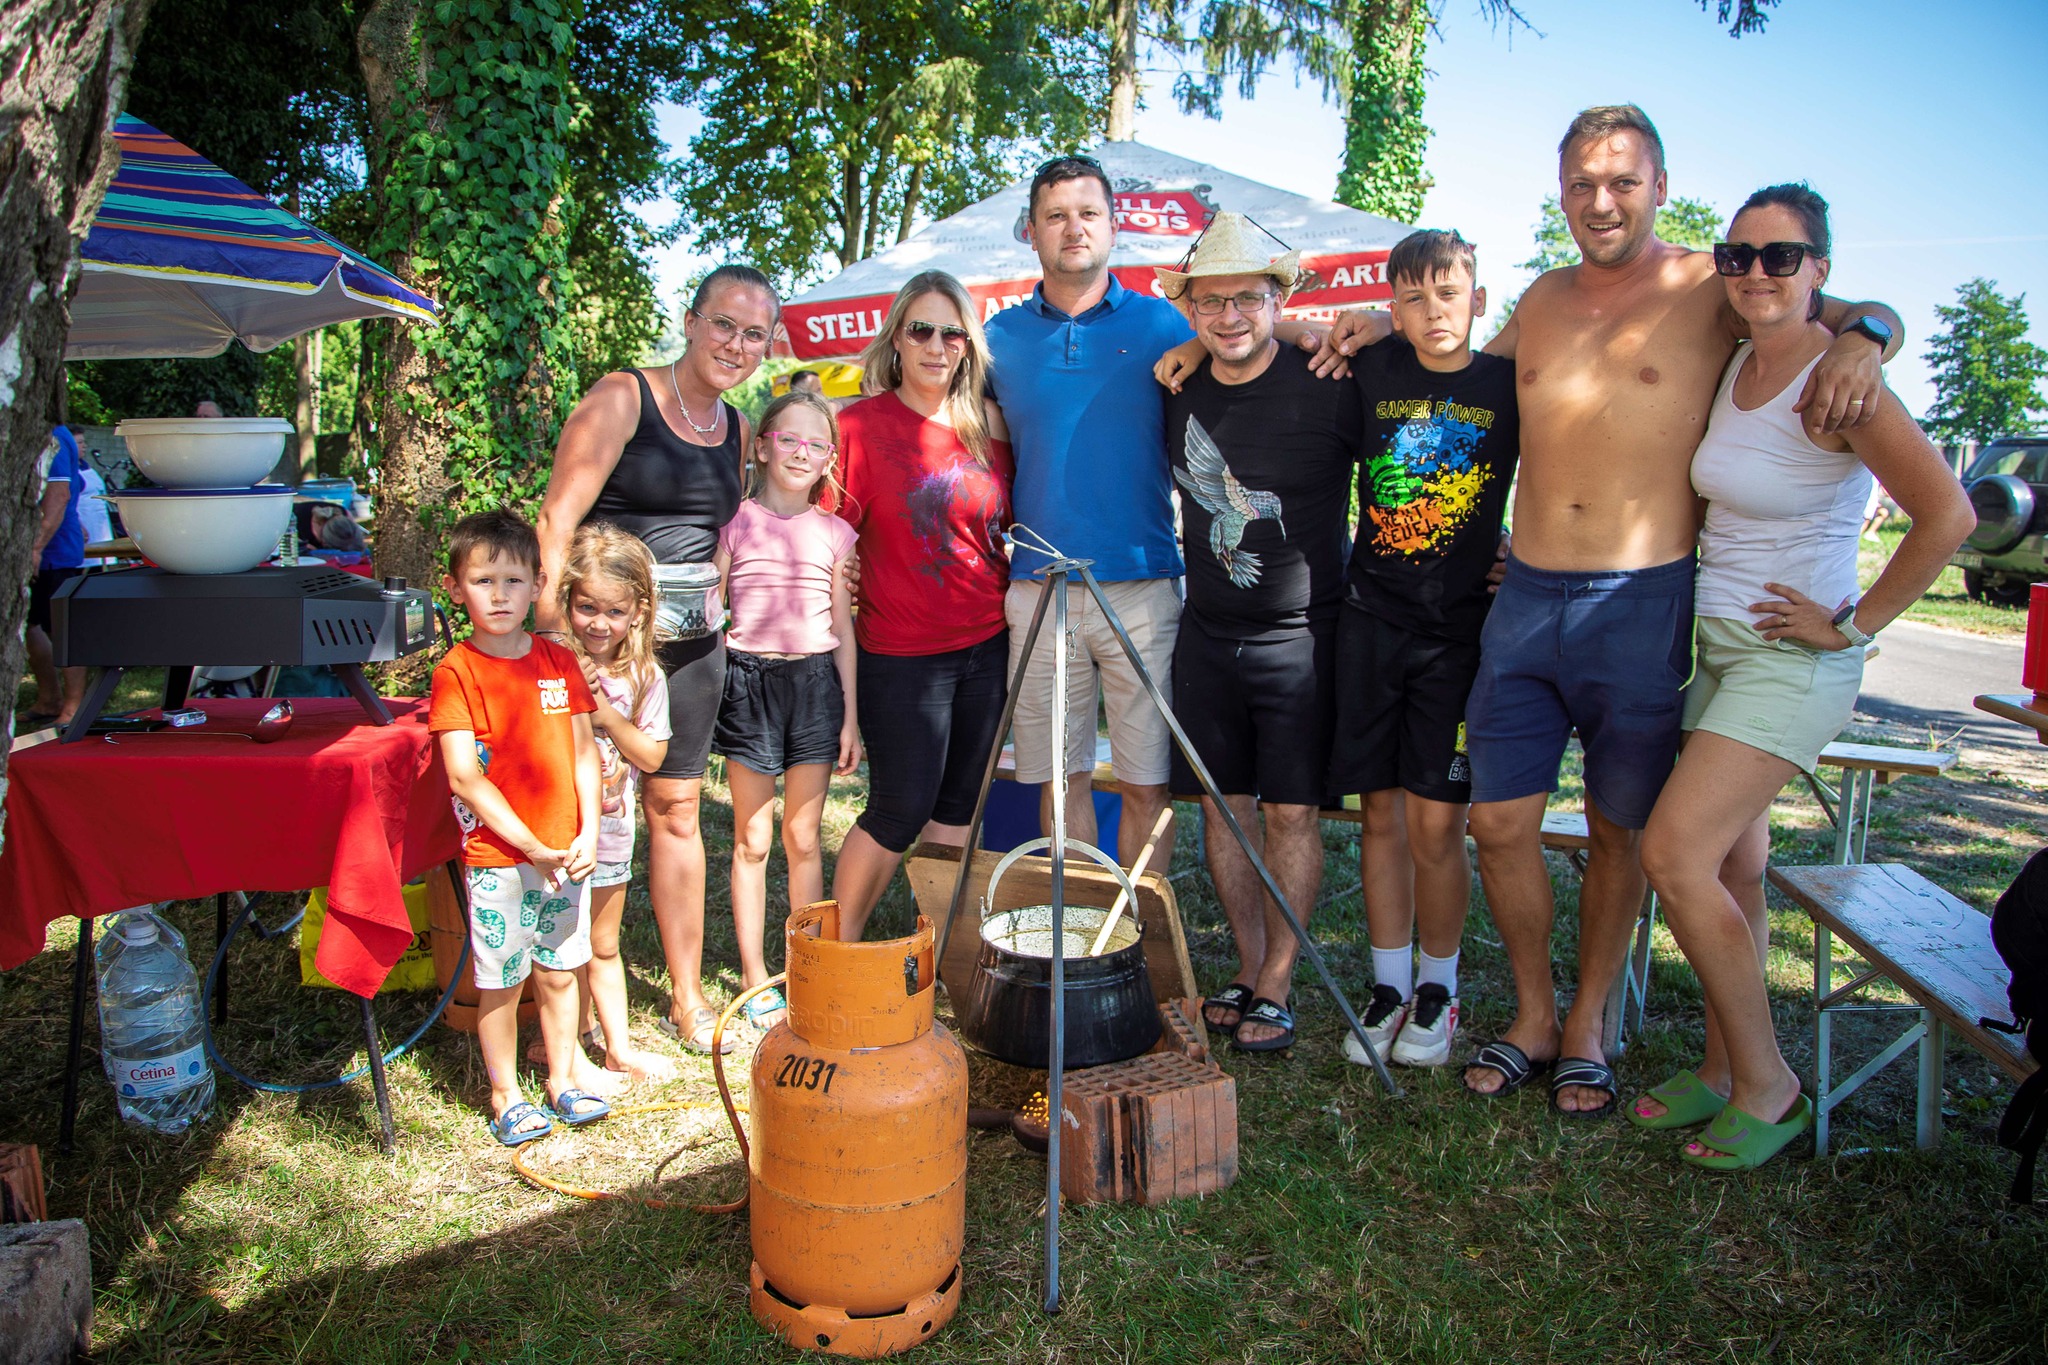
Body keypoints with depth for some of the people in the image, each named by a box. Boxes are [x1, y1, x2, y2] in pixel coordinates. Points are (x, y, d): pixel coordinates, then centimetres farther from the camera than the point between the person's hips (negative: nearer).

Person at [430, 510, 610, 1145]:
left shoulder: (559, 660, 5)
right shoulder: (456, 672, -9)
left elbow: (583, 751, 6)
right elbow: (464, 777, -14)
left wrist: (588, 833, -5)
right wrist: (532, 846, -17)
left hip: (566, 851, 4)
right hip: (497, 860, -4)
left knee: (558, 972, 15)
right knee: (500, 981, 7)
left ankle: (563, 1074, 32)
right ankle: (505, 1093, 24)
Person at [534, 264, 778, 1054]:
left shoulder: (735, 428, 13)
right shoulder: (622, 399, -7)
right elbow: (556, 522, -12)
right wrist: (557, 634, -18)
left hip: (690, 641, 6)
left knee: (677, 810, 12)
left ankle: (687, 997, 22)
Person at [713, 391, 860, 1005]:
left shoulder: (835, 533, 8)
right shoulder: (736, 522, 1)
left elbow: (843, 628, 10)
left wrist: (850, 717, 8)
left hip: (816, 682, 2)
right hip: (749, 680, -1)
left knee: (803, 837, 7)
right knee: (752, 838, 5)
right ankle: (755, 976, 17)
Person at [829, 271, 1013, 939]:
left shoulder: (990, 425, 4)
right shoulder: (860, 424, -7)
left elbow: (1017, 523, 19)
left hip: (987, 645, 4)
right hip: (901, 656, -4)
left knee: (957, 806, 12)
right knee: (899, 812, 0)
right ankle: (837, 953, 21)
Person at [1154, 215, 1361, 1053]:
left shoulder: (1327, 388, -11)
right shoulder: (1178, 391, 3)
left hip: (1299, 635, -5)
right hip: (1206, 631, 5)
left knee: (1291, 810, 0)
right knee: (1224, 803, 9)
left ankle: (1276, 990, 13)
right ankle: (1249, 969, 24)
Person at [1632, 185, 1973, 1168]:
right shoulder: (1733, 365, 8)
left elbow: (1947, 515, -22)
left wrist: (1852, 624, -16)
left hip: (1793, 660, -7)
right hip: (1715, 645, 7)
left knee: (1673, 855, -13)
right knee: (1731, 870, 11)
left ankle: (1767, 1086, 4)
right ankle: (1723, 1069, 23)